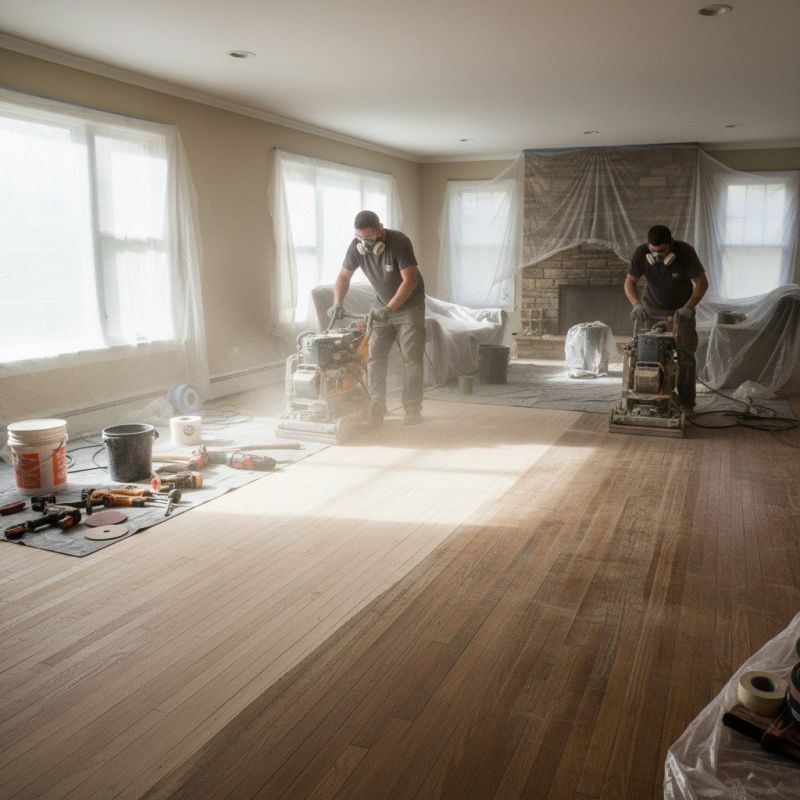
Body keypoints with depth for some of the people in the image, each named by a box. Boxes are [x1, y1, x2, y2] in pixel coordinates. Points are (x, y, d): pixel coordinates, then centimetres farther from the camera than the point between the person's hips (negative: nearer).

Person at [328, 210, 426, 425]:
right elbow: (344, 276, -2)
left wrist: (389, 309, -35)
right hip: (382, 306, 5)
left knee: (411, 358, -8)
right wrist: (338, 303, -18)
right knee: (374, 357, -2)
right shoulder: (356, 246, -11)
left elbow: (410, 280, -28)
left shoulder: (399, 242, -25)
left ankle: (412, 409, -4)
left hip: (409, 305, -5)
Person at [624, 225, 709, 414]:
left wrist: (688, 308, -29)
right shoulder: (641, 253, -19)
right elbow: (629, 282, -10)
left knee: (685, 355, -6)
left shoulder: (686, 252, -24)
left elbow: (702, 283, -16)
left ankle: (686, 402, 0)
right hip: (653, 309, 2)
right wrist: (637, 304, -27)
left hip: (681, 310, -1)